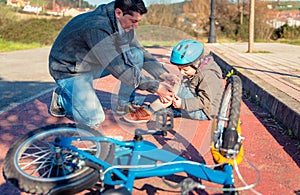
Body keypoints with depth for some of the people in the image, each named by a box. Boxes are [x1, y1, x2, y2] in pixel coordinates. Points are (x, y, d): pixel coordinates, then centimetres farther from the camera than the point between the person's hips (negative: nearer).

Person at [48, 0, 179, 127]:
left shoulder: (125, 23, -9)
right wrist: (155, 87, -35)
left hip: (94, 63, 8)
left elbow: (141, 51, 1)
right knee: (94, 120, -16)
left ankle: (124, 105, 1)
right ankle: (61, 97, 10)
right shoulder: (96, 27, -35)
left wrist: (163, 74, -12)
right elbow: (118, 68, -37)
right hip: (69, 70, -7)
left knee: (136, 55, -11)